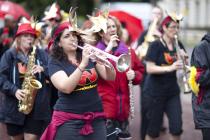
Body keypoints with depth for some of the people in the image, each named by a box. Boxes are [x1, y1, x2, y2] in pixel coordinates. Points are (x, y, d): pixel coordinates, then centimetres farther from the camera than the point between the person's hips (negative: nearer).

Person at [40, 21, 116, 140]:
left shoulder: (88, 55, 9)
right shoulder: (55, 63, -3)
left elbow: (110, 77, 2)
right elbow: (66, 88, -19)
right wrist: (83, 64, -27)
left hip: (96, 117, 4)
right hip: (69, 120, -3)